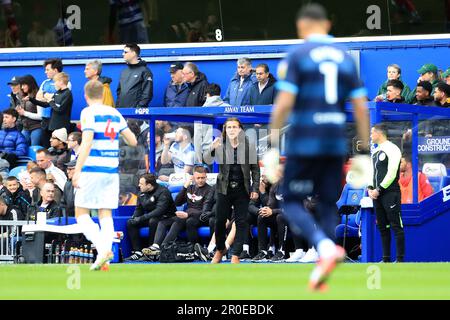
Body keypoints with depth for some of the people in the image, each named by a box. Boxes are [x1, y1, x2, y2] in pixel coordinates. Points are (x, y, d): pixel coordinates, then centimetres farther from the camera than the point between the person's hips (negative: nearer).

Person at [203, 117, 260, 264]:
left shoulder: (249, 146, -2)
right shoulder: (220, 146, -3)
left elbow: (255, 169, 3)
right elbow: (207, 160, -13)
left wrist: (255, 189, -2)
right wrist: (212, 149, -33)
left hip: (242, 190, 0)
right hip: (225, 189, 0)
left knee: (241, 223, -1)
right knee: (220, 221, 3)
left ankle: (235, 255, 5)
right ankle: (220, 249, 24)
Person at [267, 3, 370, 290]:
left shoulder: (296, 56, -4)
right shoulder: (345, 58, 10)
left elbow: (284, 104, -12)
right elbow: (361, 108, 6)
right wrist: (364, 150, 10)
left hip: (304, 144, -4)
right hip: (336, 145, 4)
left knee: (293, 203, 3)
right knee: (328, 206, 12)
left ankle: (326, 246, -23)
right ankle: (321, 276, 7)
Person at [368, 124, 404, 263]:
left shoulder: (391, 149, -8)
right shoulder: (375, 152, 19)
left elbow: (391, 173, -15)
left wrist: (379, 189, -13)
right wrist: (370, 188, 5)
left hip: (390, 193, -9)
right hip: (377, 194, 9)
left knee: (396, 226, -8)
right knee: (382, 227, 8)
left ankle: (400, 259, -9)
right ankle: (386, 259, 12)